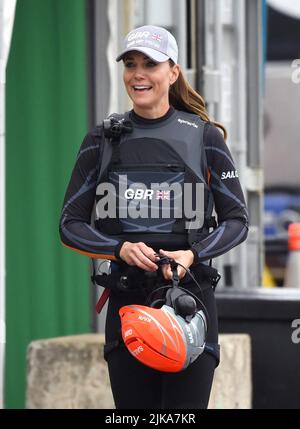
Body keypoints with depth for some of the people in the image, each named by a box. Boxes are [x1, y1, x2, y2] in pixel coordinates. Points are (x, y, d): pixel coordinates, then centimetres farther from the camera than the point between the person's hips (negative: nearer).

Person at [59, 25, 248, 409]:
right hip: (126, 301, 2)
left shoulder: (205, 136, 2)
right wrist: (121, 248, -12)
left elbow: (237, 221, 6)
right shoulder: (102, 141, 7)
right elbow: (70, 224, 7)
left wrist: (193, 254, -13)